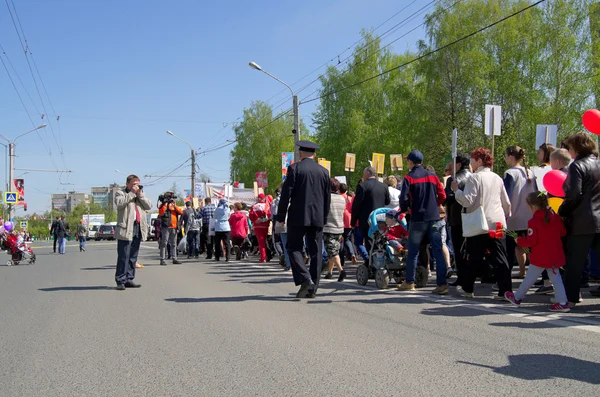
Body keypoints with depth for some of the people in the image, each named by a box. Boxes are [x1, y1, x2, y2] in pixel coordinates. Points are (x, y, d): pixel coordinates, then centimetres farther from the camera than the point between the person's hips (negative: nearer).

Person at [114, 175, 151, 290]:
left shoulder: (140, 195, 22)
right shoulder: (120, 193, 6)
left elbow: (149, 206, 8)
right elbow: (120, 203, -16)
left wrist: (140, 194, -1)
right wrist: (132, 193, -10)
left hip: (138, 228, 6)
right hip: (126, 228, -6)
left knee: (133, 257, 8)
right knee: (123, 256, -8)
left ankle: (129, 279, 14)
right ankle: (120, 281, -5)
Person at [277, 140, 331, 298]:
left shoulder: (295, 168, -4)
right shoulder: (323, 171, 9)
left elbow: (286, 193, -8)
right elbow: (327, 197, 12)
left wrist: (281, 216, -3)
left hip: (298, 216, -4)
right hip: (317, 218, 4)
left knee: (294, 248, 4)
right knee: (315, 252, 7)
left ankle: (305, 279, -15)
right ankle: (312, 288, 8)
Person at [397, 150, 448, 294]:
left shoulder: (409, 178, -3)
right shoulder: (433, 176, 9)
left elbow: (404, 198, -11)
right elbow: (442, 196, 6)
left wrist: (404, 209, 8)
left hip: (418, 219, -3)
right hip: (434, 218, 3)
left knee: (413, 251, 8)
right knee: (438, 251, 0)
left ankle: (409, 282, 15)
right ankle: (442, 284, -5)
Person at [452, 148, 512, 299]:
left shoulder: (474, 178, -8)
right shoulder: (497, 178, 10)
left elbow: (467, 200, -15)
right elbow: (507, 203, 15)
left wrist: (456, 190, -1)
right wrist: (506, 216, 30)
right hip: (498, 224, 4)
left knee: (475, 258, 8)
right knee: (500, 259, 2)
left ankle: (467, 288, 21)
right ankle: (505, 290, -4)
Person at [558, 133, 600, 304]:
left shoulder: (577, 166, -10)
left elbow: (573, 194, -17)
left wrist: (562, 212, -6)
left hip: (582, 222, -6)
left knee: (575, 261, 1)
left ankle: (570, 298, 4)